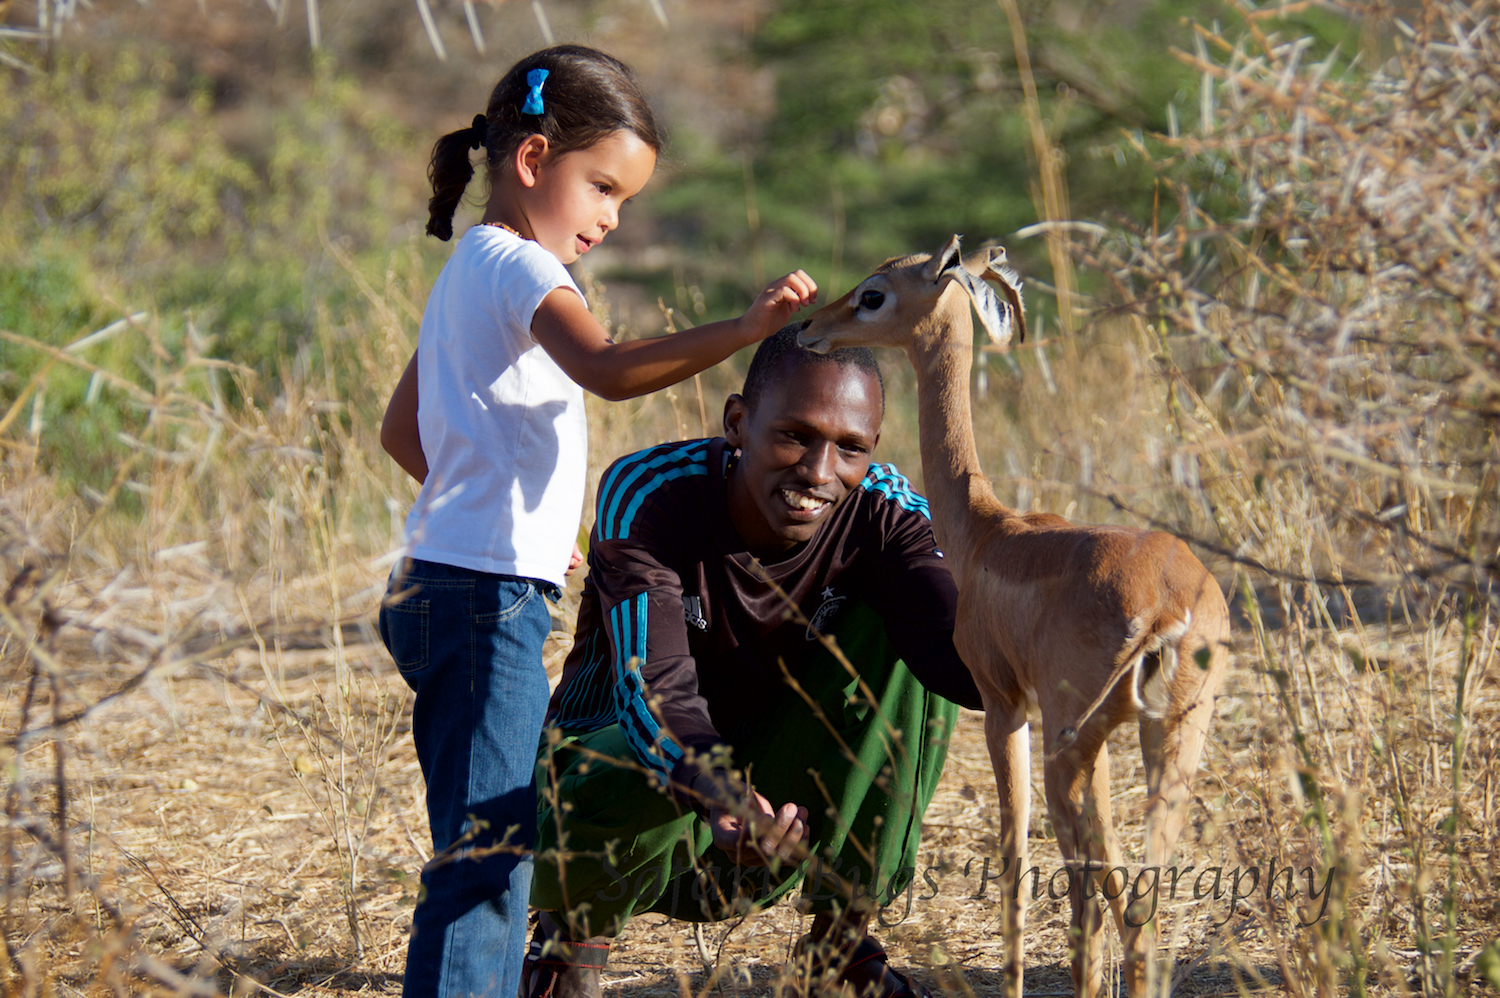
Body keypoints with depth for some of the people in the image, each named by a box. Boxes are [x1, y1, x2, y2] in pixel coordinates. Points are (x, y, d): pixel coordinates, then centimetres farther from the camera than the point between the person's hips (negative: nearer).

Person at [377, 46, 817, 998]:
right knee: (487, 850, -12)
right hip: (487, 596, -11)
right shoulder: (520, 268, -12)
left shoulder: (472, 270, 19)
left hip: (444, 587, 11)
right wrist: (743, 330, -39)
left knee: (493, 845, 16)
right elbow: (608, 368, -32)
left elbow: (402, 430, 26)